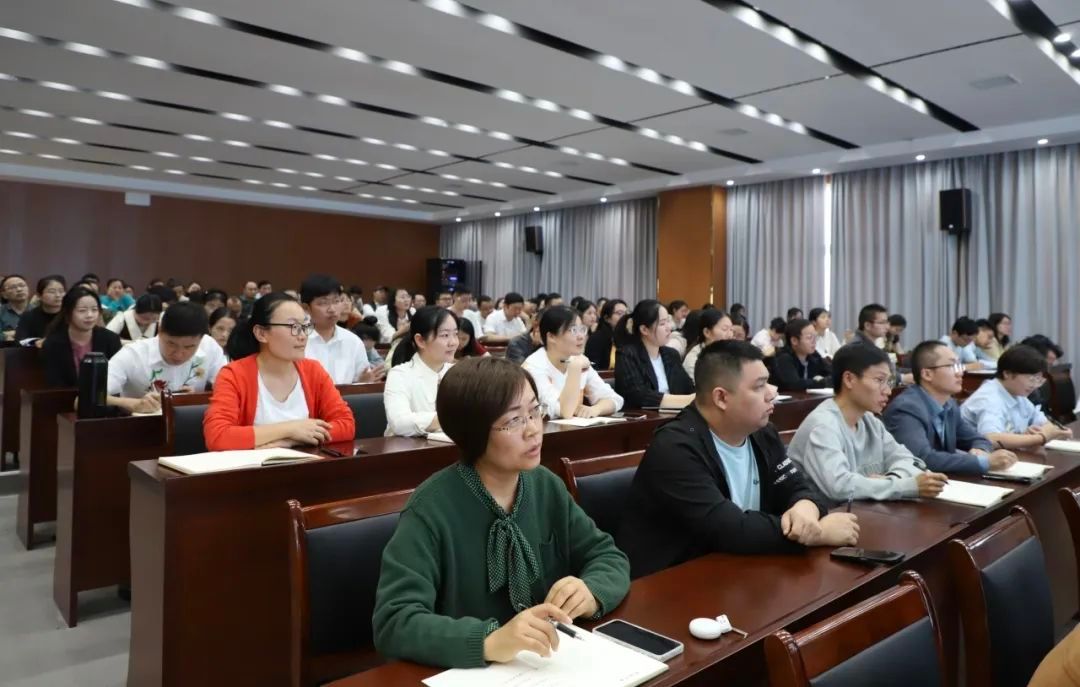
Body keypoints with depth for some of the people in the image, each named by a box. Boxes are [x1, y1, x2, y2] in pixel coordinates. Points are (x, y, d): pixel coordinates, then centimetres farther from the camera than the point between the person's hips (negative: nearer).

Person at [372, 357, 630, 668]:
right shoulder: (432, 509, -17)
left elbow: (608, 556, 4)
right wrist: (490, 641, -36)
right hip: (465, 671, -4)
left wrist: (589, 593, -17)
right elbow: (393, 622, -23)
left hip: (551, 663, 5)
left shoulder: (546, 486, -1)